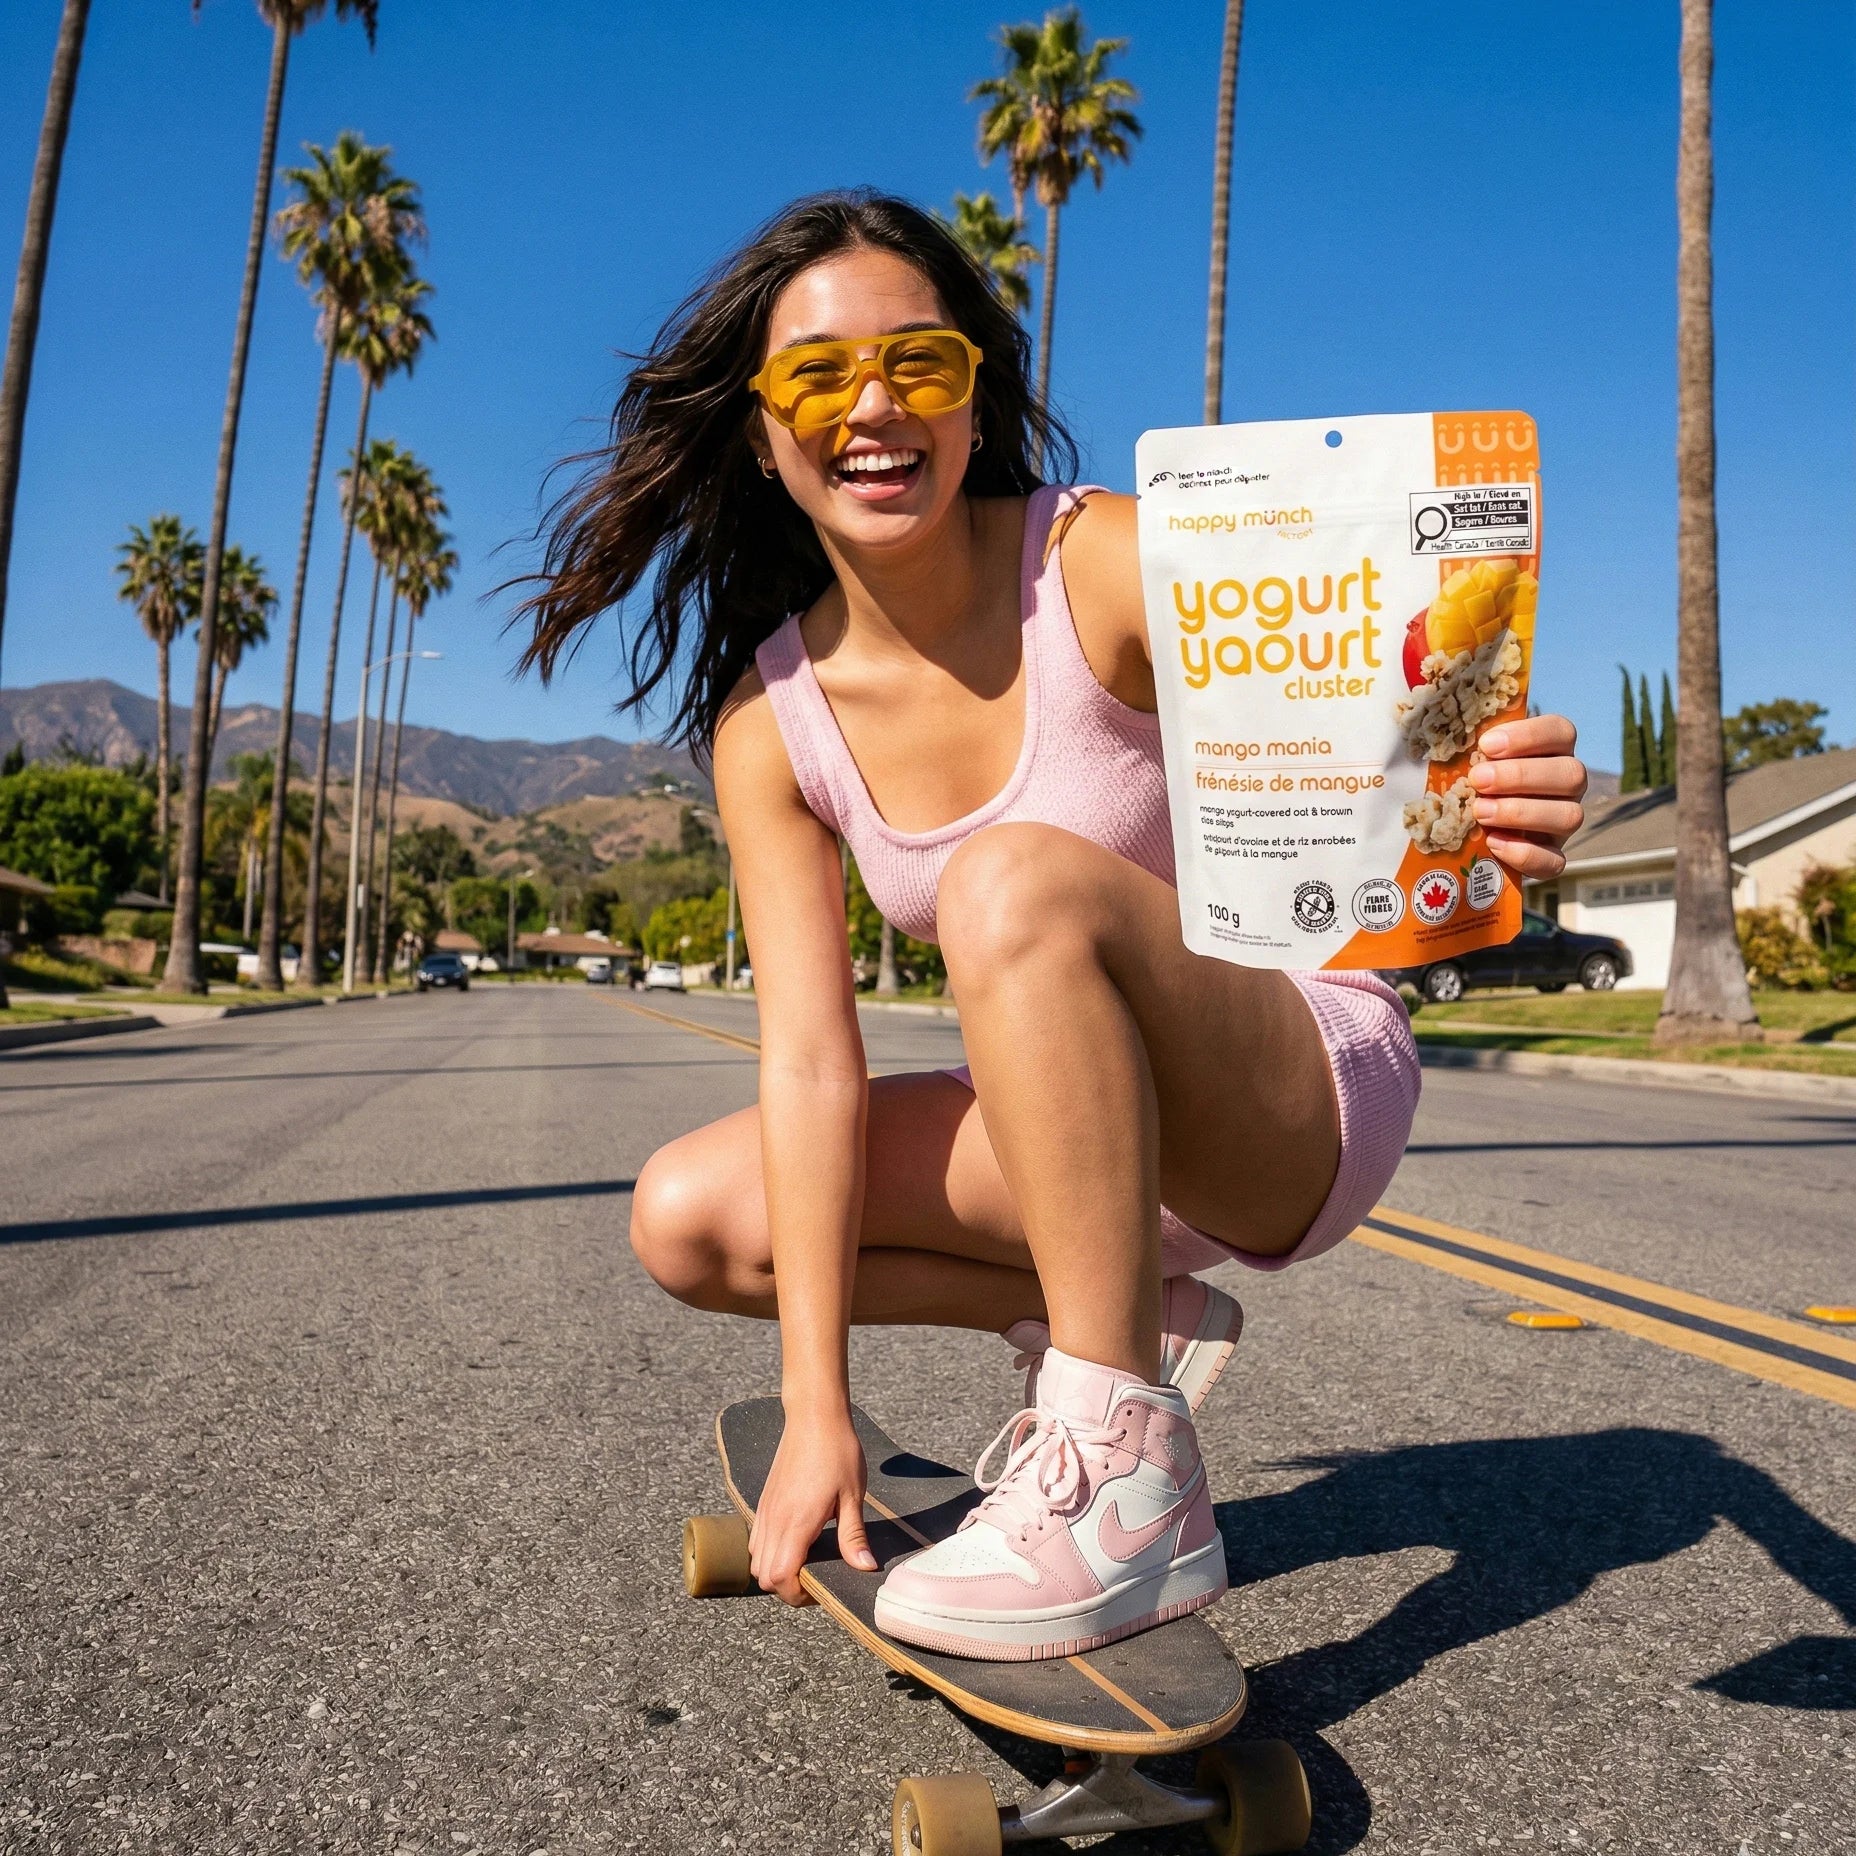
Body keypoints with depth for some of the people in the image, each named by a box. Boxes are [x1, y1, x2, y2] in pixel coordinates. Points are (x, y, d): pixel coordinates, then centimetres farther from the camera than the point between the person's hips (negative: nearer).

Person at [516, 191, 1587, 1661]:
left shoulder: (1109, 564, -18)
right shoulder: (769, 719, -7)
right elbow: (812, 1061, -13)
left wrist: (1496, 811, -50)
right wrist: (819, 1409, -17)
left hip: (1307, 1093, -5)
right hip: (1088, 1126, 5)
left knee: (1013, 878, -34)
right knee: (690, 1222, -6)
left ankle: (1131, 1480, -25)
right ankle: (1126, 1320, 3)